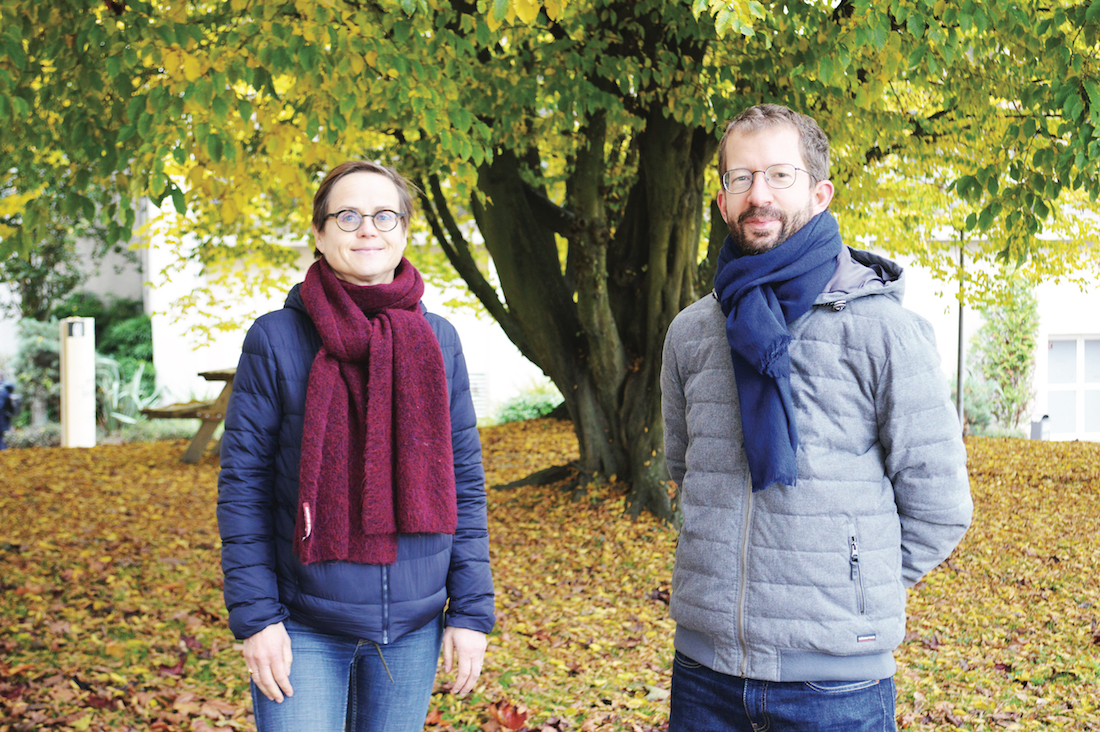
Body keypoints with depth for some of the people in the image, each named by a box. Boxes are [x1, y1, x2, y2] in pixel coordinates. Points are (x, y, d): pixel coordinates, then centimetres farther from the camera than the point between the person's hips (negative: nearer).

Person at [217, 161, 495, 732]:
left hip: (413, 626, 3)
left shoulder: (439, 341, 2)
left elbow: (464, 482, 4)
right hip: (303, 627, -3)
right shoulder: (275, 340, -7)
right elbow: (242, 485, -5)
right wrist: (255, 615, -9)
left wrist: (472, 610, 1)